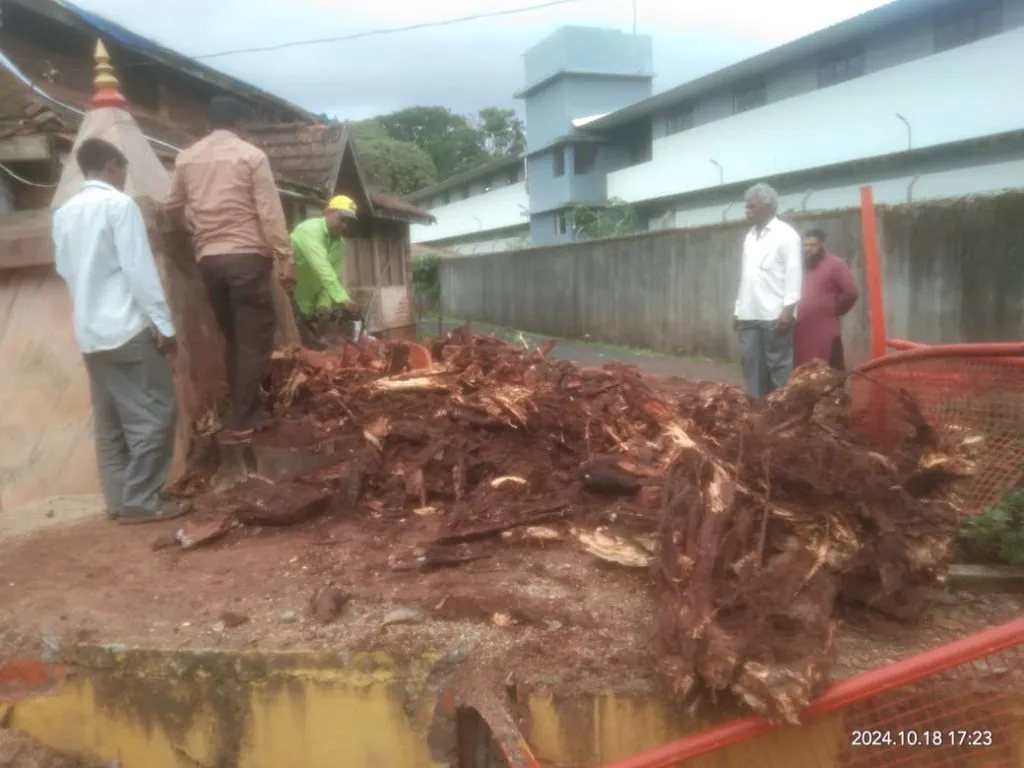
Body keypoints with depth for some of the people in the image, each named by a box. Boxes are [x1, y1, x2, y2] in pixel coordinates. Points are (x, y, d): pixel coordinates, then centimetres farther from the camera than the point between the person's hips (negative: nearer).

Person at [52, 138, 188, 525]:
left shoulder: (64, 212, 12)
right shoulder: (119, 204, -9)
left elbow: (64, 268, 17)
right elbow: (139, 269, -15)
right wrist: (163, 323, -13)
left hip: (89, 331, 8)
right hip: (128, 326, -8)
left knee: (109, 419, 11)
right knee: (154, 413, -2)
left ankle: (119, 499, 16)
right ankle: (141, 501, -1)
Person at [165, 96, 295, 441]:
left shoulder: (186, 158, 12)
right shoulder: (251, 155, -3)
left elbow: (173, 209, 20)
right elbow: (270, 212, -9)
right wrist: (285, 259, -7)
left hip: (209, 259, 5)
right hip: (247, 256, -5)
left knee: (233, 339, 15)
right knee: (255, 339, -1)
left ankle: (246, 412, 21)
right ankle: (247, 421, -2)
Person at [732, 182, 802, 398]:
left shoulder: (786, 234, -1)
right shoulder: (749, 237, 18)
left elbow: (794, 273, -7)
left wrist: (788, 310, -15)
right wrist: (738, 310, 14)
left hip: (775, 316, -6)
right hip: (748, 316, 6)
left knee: (780, 369, -2)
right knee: (753, 368, 6)